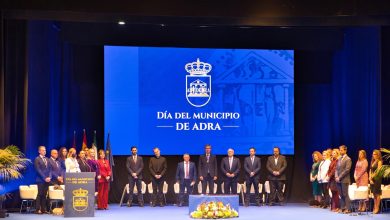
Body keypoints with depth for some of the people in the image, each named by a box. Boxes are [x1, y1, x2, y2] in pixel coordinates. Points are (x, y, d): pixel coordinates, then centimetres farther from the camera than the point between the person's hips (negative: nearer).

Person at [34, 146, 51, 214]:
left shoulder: (47, 159, 18)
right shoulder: (37, 159, -3)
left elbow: (49, 169, 15)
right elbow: (38, 170, -10)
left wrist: (49, 177, -1)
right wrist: (44, 178, -14)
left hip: (47, 180, 6)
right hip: (40, 180, -6)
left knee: (44, 195, 6)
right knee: (40, 194, -7)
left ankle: (43, 209, 7)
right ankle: (37, 209, -5)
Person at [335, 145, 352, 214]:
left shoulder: (348, 159, -7)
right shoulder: (339, 159, 16)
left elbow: (347, 170, -14)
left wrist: (340, 177, -14)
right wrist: (336, 176, 1)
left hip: (344, 180, -7)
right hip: (338, 180, 7)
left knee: (345, 194, -6)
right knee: (341, 195, 8)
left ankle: (347, 209, -3)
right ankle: (342, 208, 12)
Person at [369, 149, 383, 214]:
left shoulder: (379, 161, -5)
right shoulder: (373, 162, 16)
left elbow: (378, 171, -11)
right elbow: (370, 170, 13)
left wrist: (372, 177, -8)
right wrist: (370, 178, 1)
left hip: (377, 179, -7)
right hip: (372, 179, 7)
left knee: (377, 194, -7)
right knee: (374, 194, 7)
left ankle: (377, 208, -7)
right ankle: (374, 208, 9)